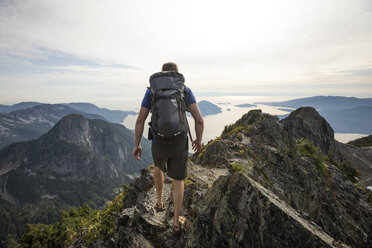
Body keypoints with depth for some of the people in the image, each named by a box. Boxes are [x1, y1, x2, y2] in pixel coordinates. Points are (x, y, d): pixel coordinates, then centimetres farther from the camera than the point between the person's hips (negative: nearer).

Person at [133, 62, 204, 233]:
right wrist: (199, 140, 10)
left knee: (159, 166, 36)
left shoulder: (151, 91, 1)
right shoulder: (186, 90, -1)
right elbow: (199, 120, -7)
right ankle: (176, 221, 29)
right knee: (178, 179, 21)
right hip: (179, 144, -1)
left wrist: (136, 145, 8)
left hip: (159, 144, 1)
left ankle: (159, 202, 45)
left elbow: (140, 120, -3)